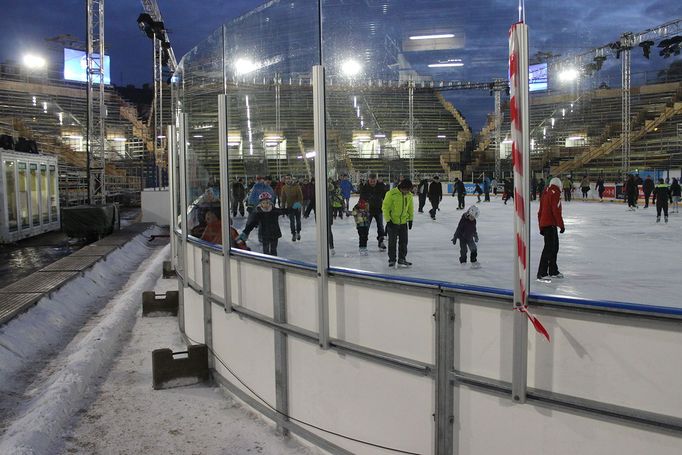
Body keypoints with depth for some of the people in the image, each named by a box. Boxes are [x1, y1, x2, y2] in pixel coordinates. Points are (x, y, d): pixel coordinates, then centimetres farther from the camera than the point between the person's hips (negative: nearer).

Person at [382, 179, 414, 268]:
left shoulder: (409, 195, -1)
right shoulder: (391, 194, -18)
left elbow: (410, 208, 13)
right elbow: (385, 207, -14)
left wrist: (410, 219, 11)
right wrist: (388, 220, -15)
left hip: (404, 222, 5)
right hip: (392, 222, -5)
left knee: (403, 242, 9)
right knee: (392, 242, 4)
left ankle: (402, 260, 20)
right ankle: (392, 260, 16)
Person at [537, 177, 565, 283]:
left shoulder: (546, 193, 15)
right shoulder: (555, 193, -11)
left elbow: (540, 211, 18)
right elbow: (556, 211, -19)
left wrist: (541, 227, 23)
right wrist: (561, 225, -14)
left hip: (544, 224, 10)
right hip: (550, 224, -10)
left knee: (554, 247, 19)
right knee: (549, 248, -11)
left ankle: (553, 271, 29)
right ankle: (541, 274, -13)